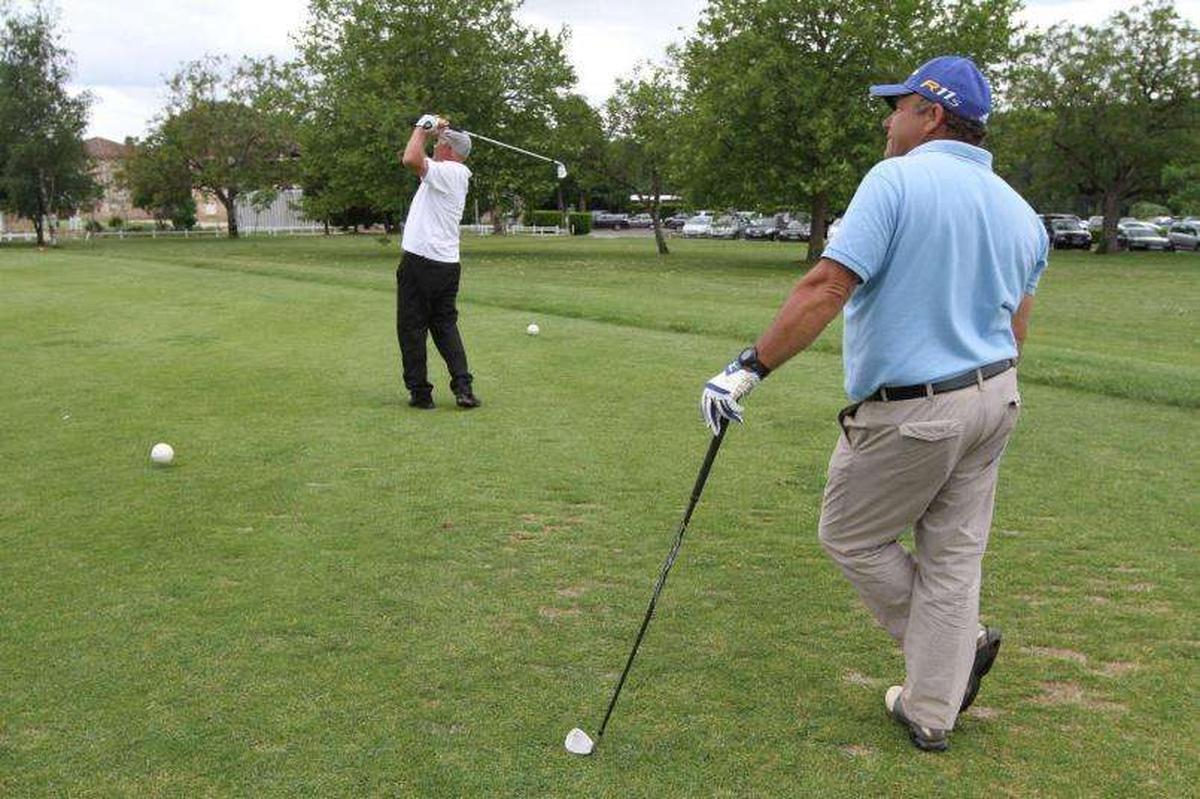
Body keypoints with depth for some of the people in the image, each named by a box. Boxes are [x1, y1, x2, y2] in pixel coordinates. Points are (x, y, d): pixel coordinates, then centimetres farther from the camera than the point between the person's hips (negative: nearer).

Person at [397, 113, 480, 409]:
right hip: (448, 265, 8)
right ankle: (463, 387, 1)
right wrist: (432, 131, 16)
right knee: (446, 326, 13)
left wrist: (423, 128, -11)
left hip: (420, 262, -8)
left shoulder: (447, 172, -12)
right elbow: (413, 159, 26)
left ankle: (420, 392, 5)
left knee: (411, 329, 2)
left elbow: (411, 159, -28)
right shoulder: (457, 174, 15)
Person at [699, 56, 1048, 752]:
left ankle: (964, 643, 24)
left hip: (909, 414, -7)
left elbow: (827, 289, -24)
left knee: (852, 537, 14)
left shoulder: (897, 180, -15)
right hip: (994, 398, 8)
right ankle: (932, 712, 23)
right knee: (954, 555, 13)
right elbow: (1015, 328, 11)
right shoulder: (1021, 212, 7)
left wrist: (750, 368, -22)